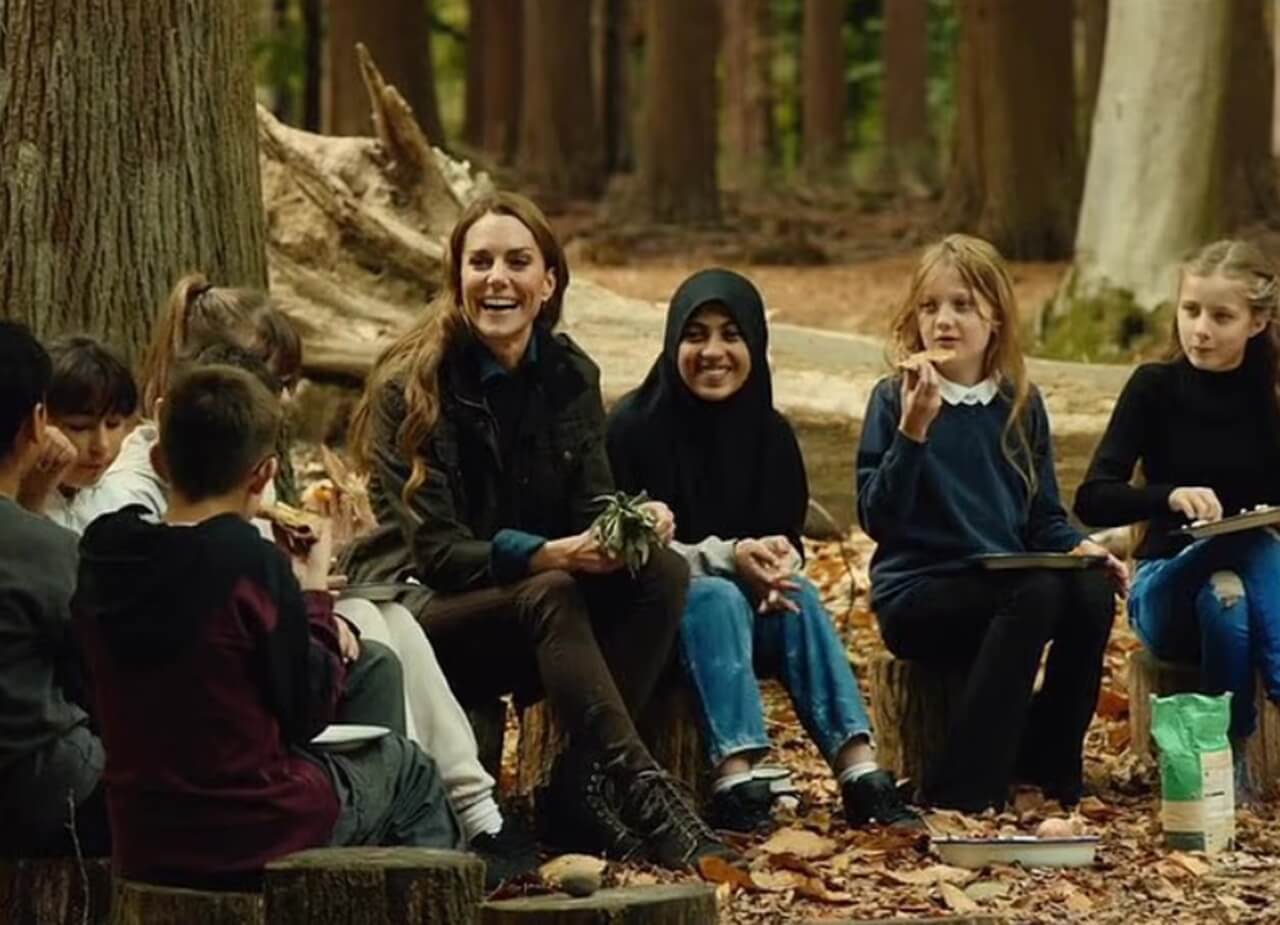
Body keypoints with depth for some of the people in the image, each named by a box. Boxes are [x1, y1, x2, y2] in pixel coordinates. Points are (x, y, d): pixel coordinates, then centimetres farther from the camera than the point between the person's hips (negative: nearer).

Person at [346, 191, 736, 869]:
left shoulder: (569, 375, 4)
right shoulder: (410, 387, -12)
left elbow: (592, 506, 1)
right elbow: (436, 551, -17)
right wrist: (548, 555, -33)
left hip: (537, 609, 6)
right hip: (423, 616, -6)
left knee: (661, 571, -21)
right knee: (550, 596, -35)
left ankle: (581, 788, -25)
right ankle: (641, 792, -43)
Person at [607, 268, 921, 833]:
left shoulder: (770, 433, 4)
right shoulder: (634, 427, -11)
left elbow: (788, 539, 5)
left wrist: (777, 561, -20)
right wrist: (727, 556, -27)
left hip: (745, 606, 4)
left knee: (798, 595, -27)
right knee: (716, 595, -35)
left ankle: (860, 773, -38)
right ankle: (734, 785, -48)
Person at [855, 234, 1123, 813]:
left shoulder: (1021, 406, 11)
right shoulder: (894, 400, -3)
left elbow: (1043, 516, 16)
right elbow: (878, 520, -13)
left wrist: (1077, 546, -6)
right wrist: (914, 429, -25)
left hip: (1007, 586, 4)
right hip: (916, 596, -4)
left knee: (1092, 592, -26)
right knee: (1036, 594, -32)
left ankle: (1050, 768, -11)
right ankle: (963, 790, -30)